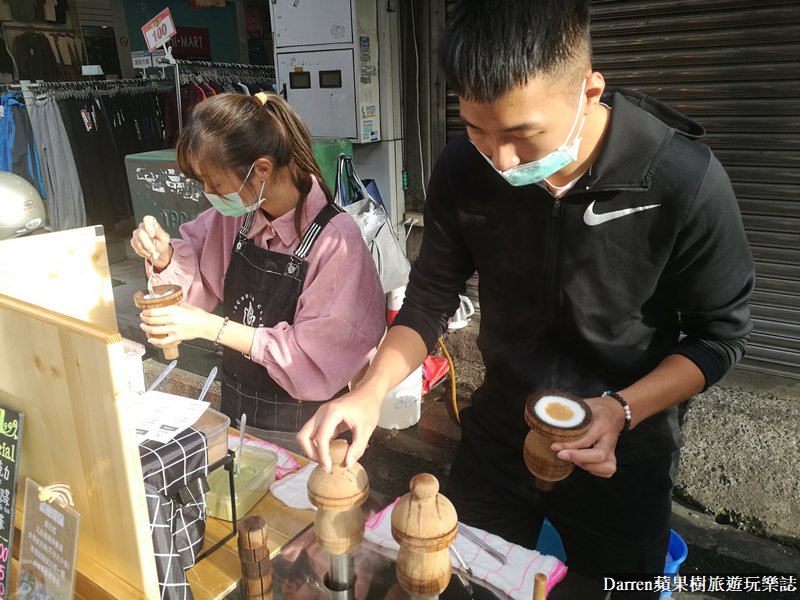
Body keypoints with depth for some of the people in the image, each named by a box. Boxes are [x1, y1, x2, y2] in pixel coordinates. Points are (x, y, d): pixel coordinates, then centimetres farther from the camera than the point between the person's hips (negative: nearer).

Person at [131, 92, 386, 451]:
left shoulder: (336, 241, -27)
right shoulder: (237, 215, -8)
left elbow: (315, 360, -23)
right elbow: (199, 280, 8)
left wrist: (211, 326, -24)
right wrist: (164, 255, -13)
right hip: (234, 409, 6)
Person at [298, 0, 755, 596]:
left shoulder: (685, 180, -24)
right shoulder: (463, 169, -16)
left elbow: (720, 335, -11)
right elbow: (430, 299, -6)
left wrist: (623, 410, -25)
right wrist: (372, 391, -21)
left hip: (621, 454, -1)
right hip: (496, 435, 2)